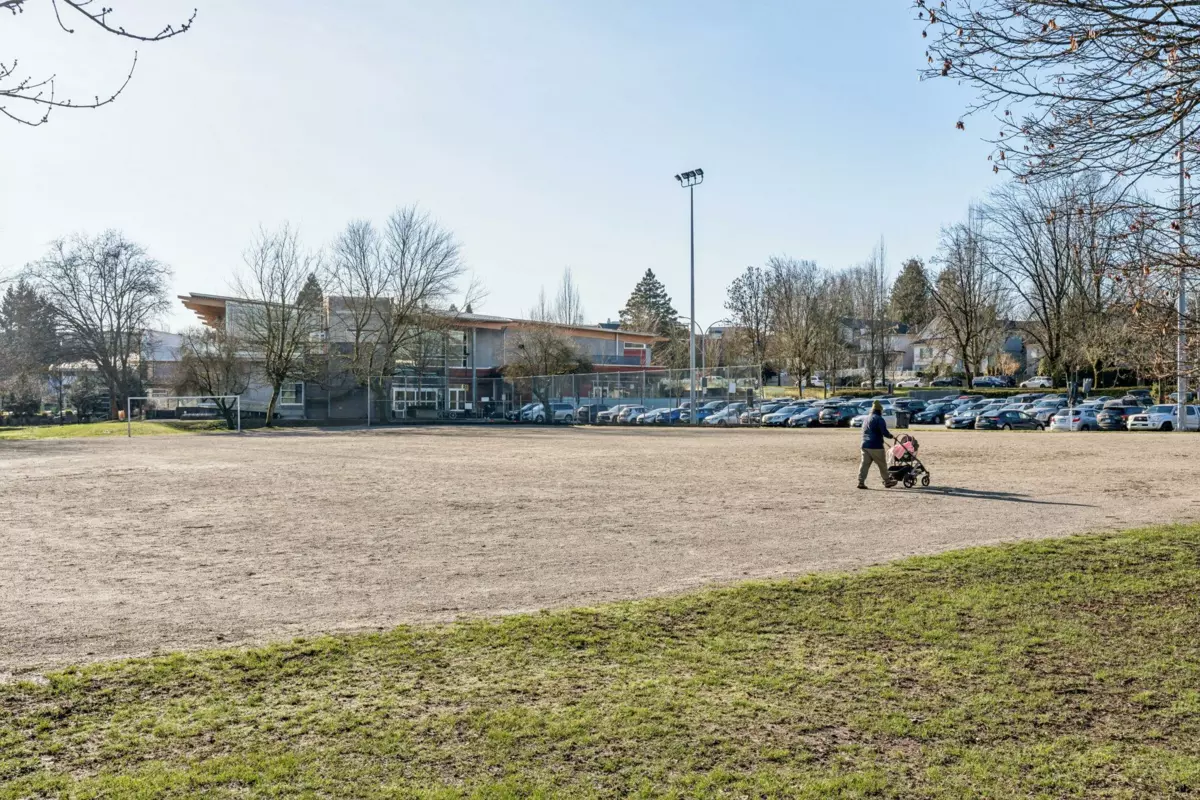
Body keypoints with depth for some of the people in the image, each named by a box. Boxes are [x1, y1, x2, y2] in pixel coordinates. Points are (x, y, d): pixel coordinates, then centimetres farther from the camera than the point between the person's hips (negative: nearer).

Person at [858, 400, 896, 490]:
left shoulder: (866, 419, 18)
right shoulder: (879, 419, -8)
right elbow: (884, 432, -16)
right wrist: (891, 436, 3)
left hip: (865, 445, 7)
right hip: (876, 446, -7)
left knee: (865, 464, 2)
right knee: (882, 464, 6)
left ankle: (861, 482, -7)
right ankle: (887, 482, 16)